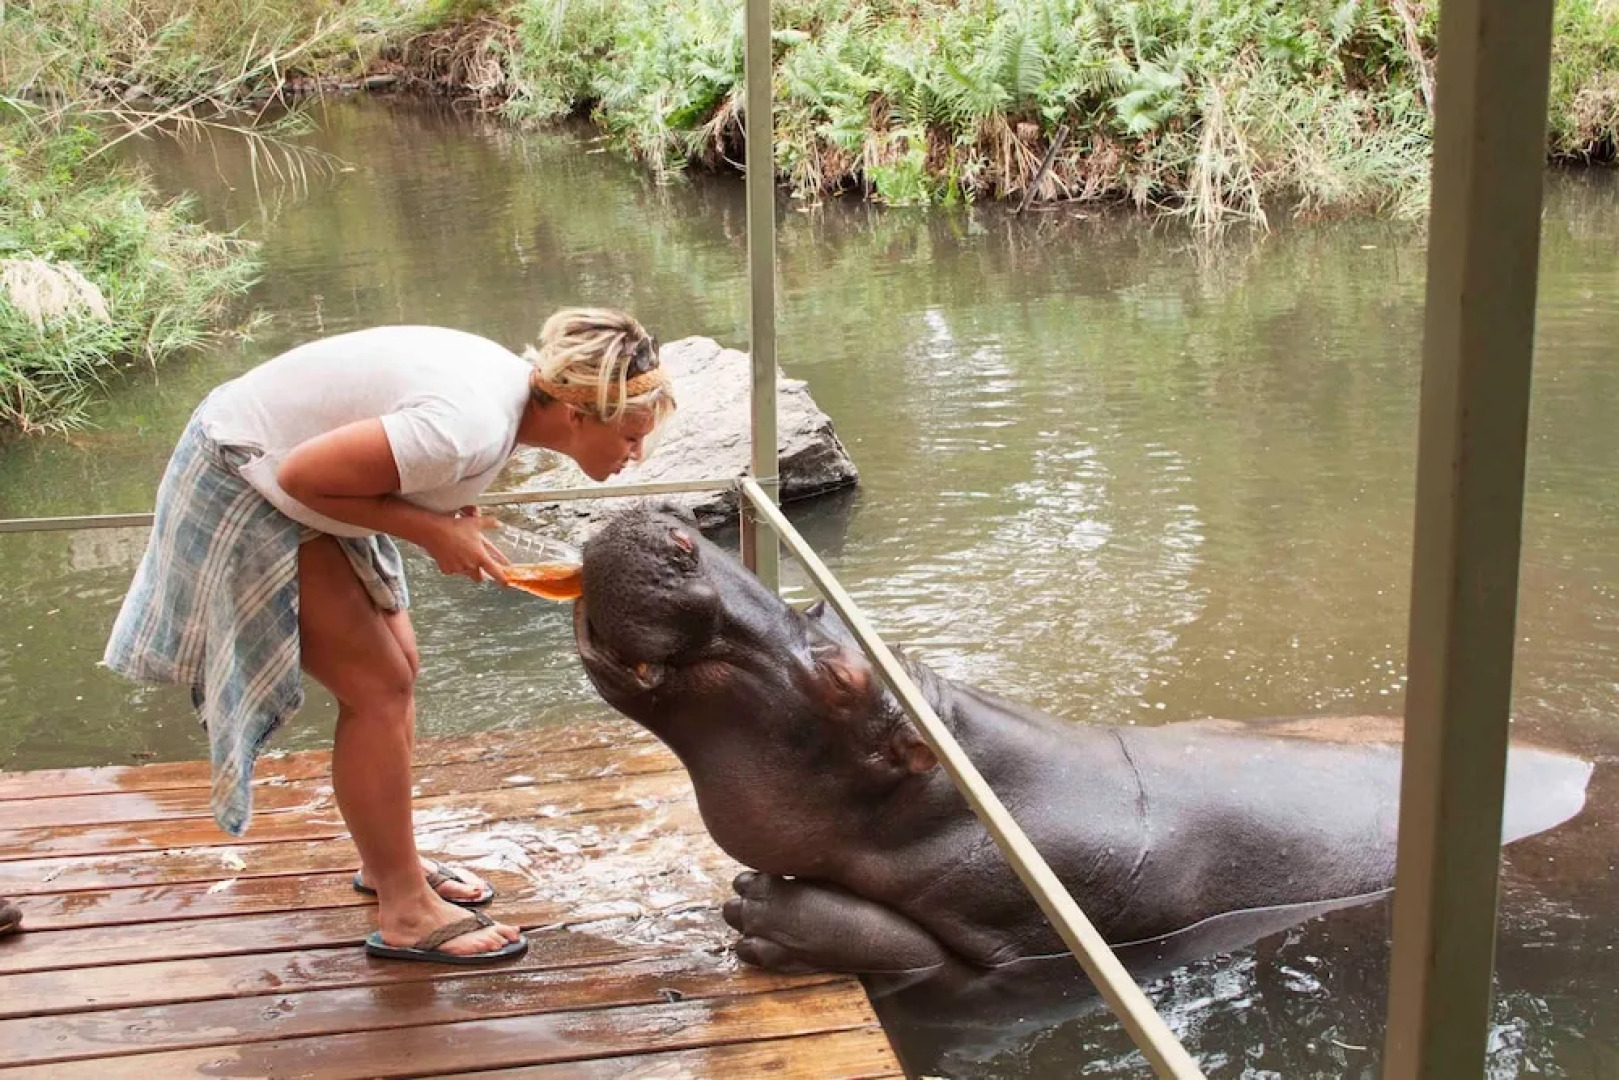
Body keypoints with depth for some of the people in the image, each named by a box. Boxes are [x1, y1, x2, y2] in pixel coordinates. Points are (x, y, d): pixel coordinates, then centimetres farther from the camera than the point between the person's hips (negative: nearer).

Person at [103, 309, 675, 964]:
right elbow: (302, 474, -29)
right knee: (379, 688, -8)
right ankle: (404, 912, 3)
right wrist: (430, 531, -22)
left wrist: (448, 518, -10)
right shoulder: (470, 430, -35)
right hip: (243, 490, -9)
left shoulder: (521, 385, -7)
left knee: (397, 665, 13)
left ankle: (390, 862, 30)